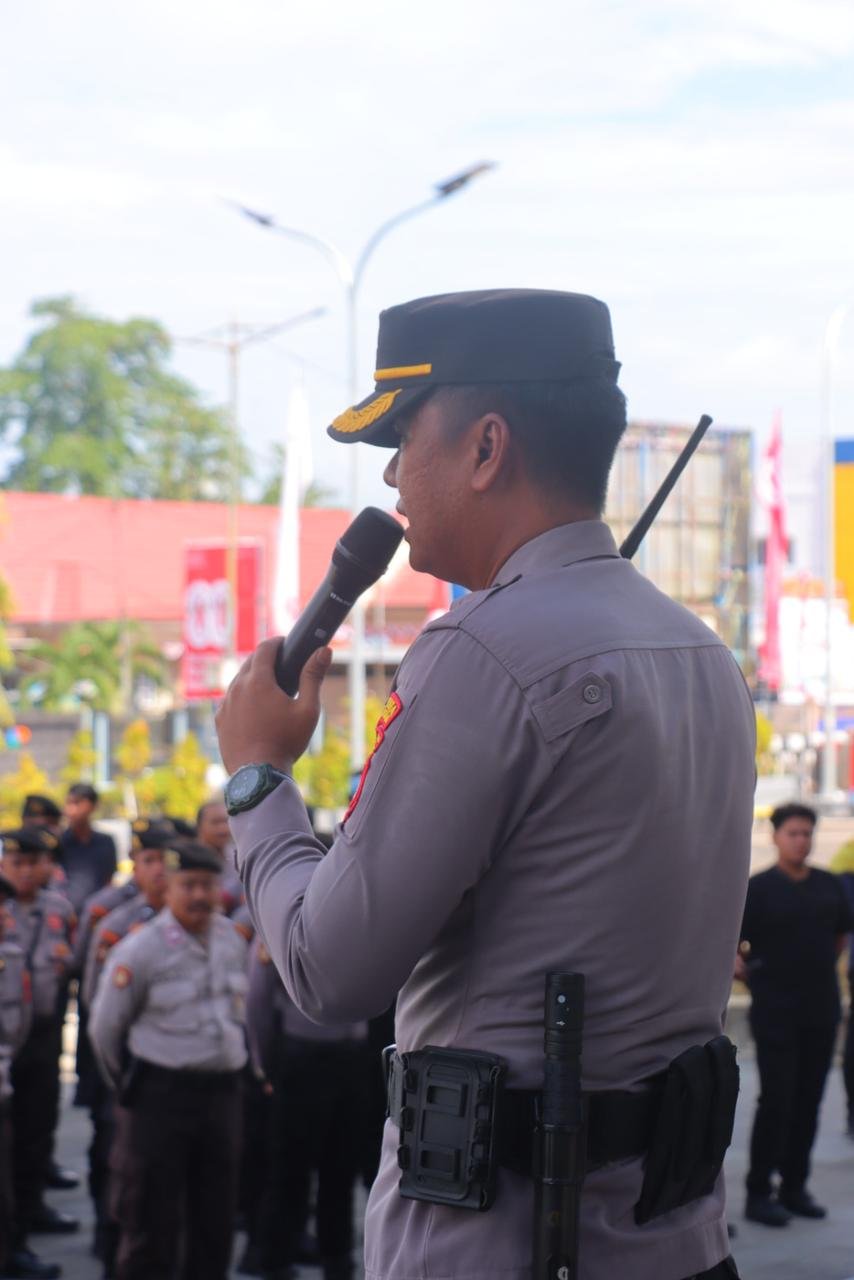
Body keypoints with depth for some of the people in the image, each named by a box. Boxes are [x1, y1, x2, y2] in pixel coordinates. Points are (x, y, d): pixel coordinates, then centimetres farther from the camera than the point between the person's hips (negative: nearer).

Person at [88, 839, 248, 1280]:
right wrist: (130, 1088, 5)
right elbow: (104, 1027, -5)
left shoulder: (231, 938, 5)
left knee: (216, 1221, 12)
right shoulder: (141, 949, -13)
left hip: (221, 1092, 6)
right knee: (151, 1224, -1)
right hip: (159, 1095, -6)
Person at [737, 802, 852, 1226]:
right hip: (775, 1012, -5)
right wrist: (747, 973, -13)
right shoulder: (760, 888, -5)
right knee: (776, 1101, -6)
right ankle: (759, 1194, 0)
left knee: (808, 1101, 8)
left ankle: (795, 1187, 18)